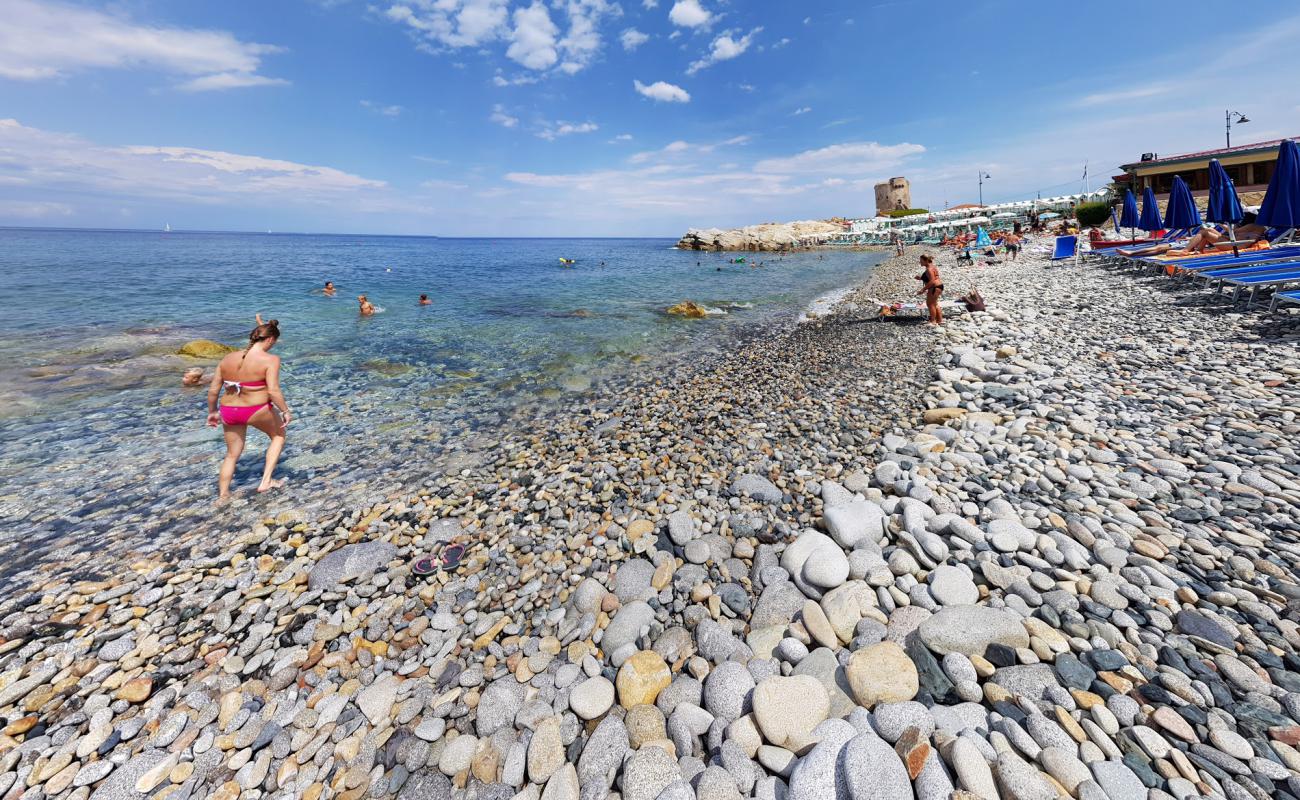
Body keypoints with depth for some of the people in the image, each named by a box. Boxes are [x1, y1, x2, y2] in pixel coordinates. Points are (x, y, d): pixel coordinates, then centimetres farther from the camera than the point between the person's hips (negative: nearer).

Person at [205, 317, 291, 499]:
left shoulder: (227, 358, 3)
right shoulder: (270, 360, -15)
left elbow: (213, 391, 6)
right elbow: (273, 391, -23)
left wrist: (212, 412, 19)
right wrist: (286, 411, -11)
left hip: (229, 412, 6)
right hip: (257, 412, -6)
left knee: (232, 454, 22)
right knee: (278, 435, 23)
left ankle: (222, 495, 31)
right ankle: (266, 481, 15)